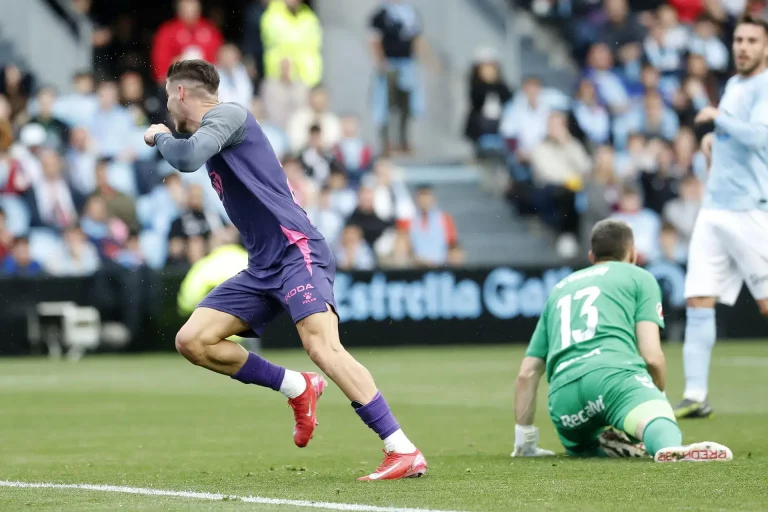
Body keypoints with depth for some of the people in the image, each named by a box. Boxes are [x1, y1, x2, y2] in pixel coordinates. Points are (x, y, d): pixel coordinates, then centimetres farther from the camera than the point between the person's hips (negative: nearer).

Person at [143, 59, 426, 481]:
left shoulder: (226, 114, -5)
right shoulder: (211, 131, 23)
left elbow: (187, 159, -22)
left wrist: (160, 136, -4)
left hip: (296, 252, -10)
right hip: (262, 267, 10)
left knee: (322, 347, -26)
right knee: (192, 341, -1)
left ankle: (405, 453, -28)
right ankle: (297, 388, 9)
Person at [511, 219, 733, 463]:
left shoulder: (560, 289, 36)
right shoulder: (639, 277, 22)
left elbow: (527, 374, 31)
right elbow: (651, 356, 7)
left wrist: (525, 445, 37)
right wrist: (660, 395, 28)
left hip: (562, 393, 4)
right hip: (613, 370, -4)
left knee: (581, 447, 30)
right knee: (664, 431, -24)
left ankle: (606, 443, -3)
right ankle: (672, 449, -59)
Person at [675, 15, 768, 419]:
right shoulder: (733, 86, 18)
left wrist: (717, 117, -12)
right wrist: (713, 138, 15)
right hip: (714, 209, 7)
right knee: (698, 302, -3)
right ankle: (696, 395, -3)